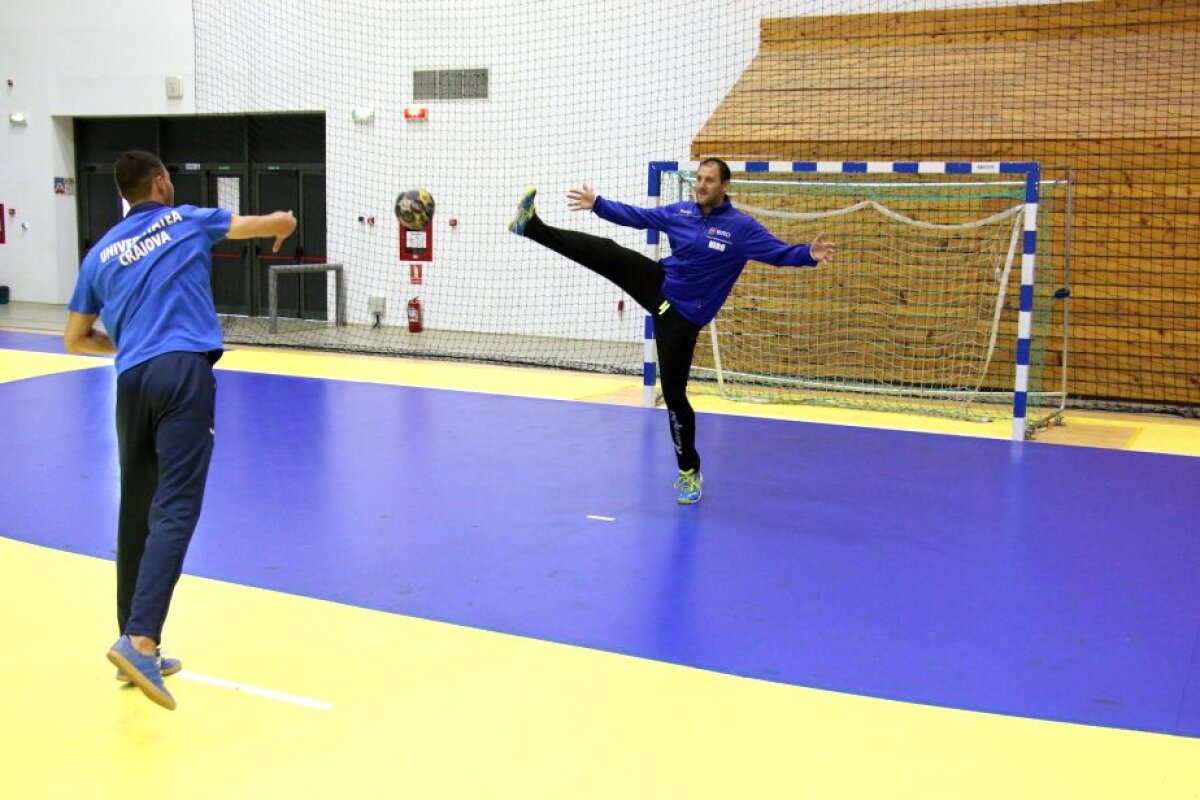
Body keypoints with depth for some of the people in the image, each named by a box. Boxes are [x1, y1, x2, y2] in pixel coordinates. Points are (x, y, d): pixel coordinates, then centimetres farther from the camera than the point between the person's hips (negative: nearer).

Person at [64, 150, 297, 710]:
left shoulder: (100, 254, 21)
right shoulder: (187, 221, 13)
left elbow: (75, 339, 25)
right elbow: (280, 221, 21)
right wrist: (281, 228, 45)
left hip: (133, 382, 4)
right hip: (184, 371, -4)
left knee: (136, 515, 13)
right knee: (175, 508, -13)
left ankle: (134, 642, 19)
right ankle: (139, 639, -27)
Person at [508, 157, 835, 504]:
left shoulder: (742, 227, -13)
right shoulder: (679, 212, 2)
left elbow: (779, 252, -21)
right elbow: (635, 216, 12)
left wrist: (809, 254, -40)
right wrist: (597, 204, 13)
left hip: (682, 316, -4)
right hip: (657, 285, 4)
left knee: (674, 394, -3)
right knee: (607, 252, -16)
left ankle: (689, 472, 12)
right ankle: (532, 226, -12)